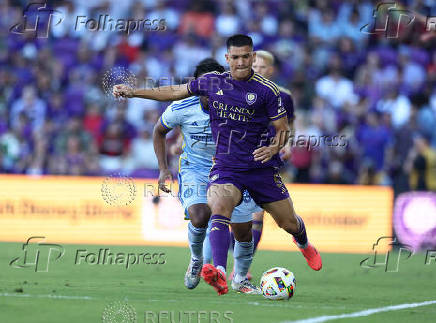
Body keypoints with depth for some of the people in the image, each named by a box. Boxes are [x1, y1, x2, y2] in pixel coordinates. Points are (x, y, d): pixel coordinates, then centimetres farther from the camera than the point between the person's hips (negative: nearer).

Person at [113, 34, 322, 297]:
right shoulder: (212, 82, 2)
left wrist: (274, 147, -21)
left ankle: (303, 243, 49)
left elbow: (283, 129, 0)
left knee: (289, 222, 9)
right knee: (219, 207, -30)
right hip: (225, 168, 1)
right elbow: (175, 92, 14)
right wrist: (134, 92, 11)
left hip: (260, 167, 0)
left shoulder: (267, 90, -6)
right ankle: (220, 273, -44)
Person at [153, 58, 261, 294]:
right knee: (199, 217, -27)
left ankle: (241, 279, 28)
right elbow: (159, 131, 3)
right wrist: (163, 169, -4)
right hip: (194, 169, -1)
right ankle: (196, 260, 5)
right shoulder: (181, 109, -18)